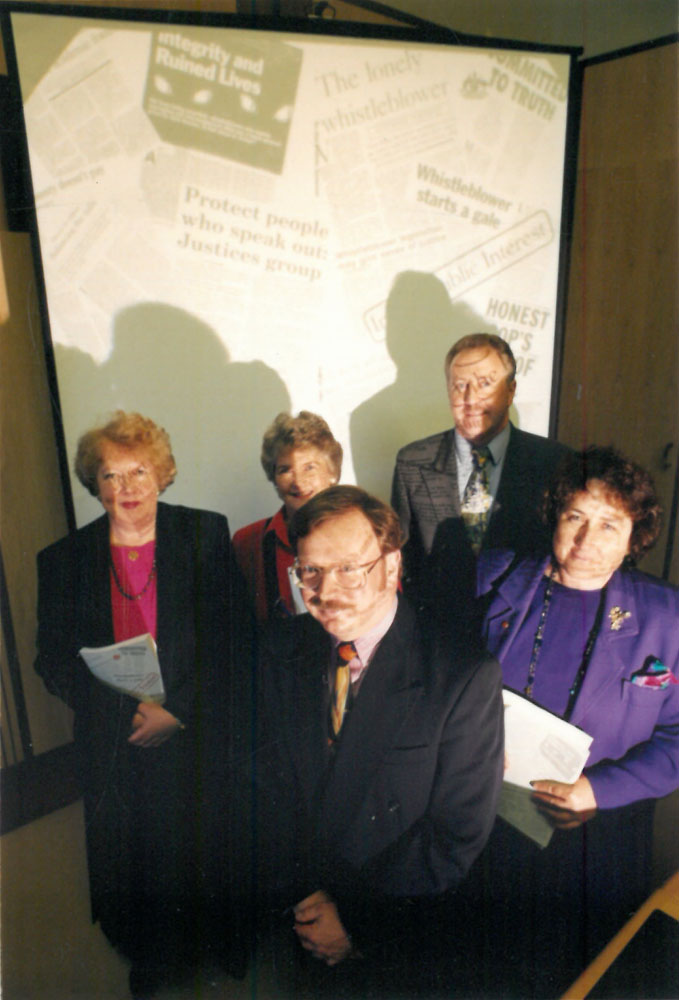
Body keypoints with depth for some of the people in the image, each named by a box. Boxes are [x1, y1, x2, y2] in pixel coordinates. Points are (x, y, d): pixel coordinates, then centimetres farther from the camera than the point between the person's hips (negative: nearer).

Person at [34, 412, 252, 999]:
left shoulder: (206, 536, -6)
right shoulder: (64, 560, -2)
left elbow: (232, 640, -8)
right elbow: (53, 662, -1)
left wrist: (177, 709, -16)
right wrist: (130, 711, -15)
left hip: (198, 736, -1)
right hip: (115, 748, 1)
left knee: (208, 855, 16)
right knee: (132, 862, 18)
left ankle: (221, 949, 47)